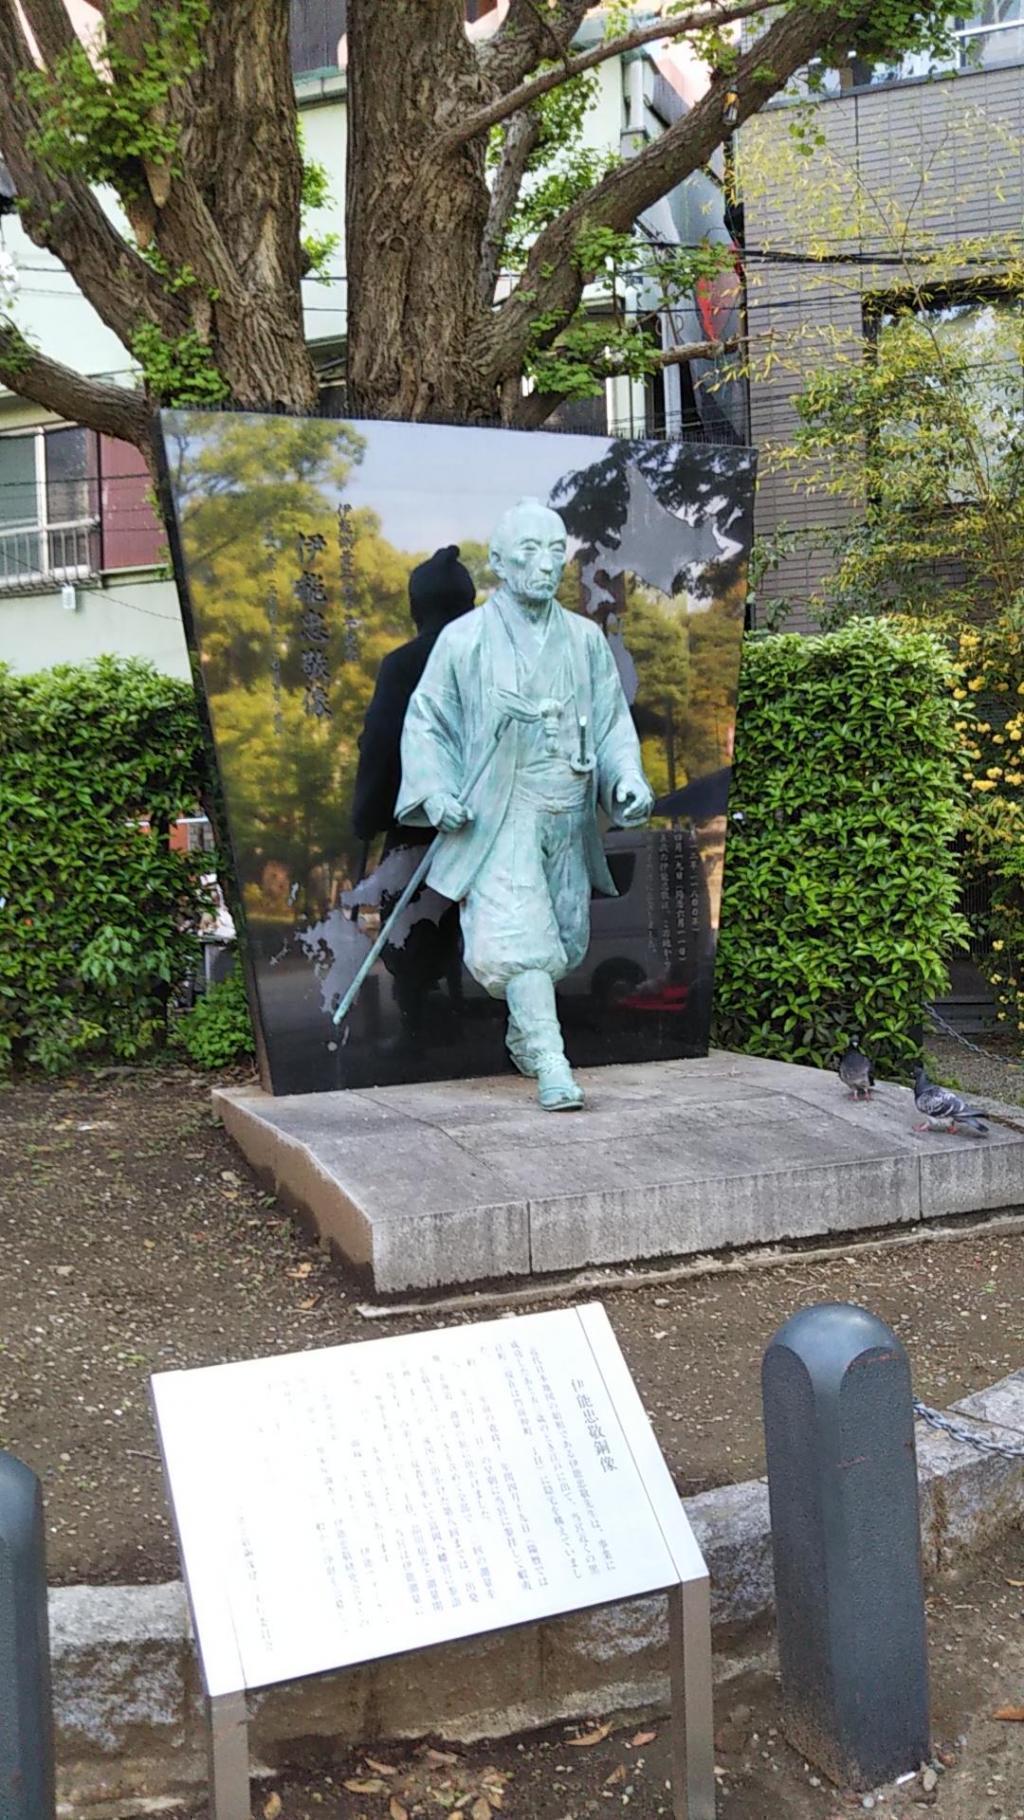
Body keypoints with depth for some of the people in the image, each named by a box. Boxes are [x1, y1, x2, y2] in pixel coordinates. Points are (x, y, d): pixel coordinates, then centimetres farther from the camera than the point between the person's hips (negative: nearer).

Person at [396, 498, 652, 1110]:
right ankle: (552, 1065, -12)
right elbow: (426, 722, 2)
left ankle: (524, 1032, 36)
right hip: (498, 818, -4)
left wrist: (628, 778, -6)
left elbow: (613, 723, 12)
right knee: (517, 935, -16)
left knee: (566, 939, 12)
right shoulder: (464, 639, -2)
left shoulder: (587, 639, 9)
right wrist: (436, 791, -12)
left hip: (568, 817, 5)